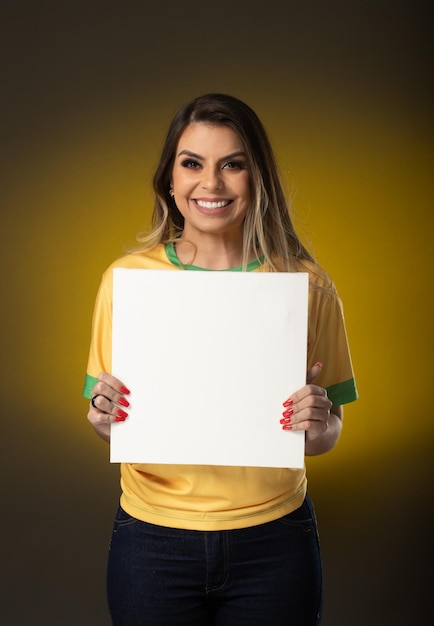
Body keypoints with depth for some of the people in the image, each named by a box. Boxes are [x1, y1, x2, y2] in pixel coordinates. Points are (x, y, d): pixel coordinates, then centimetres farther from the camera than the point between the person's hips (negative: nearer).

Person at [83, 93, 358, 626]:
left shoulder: (306, 283, -5)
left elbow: (328, 435, 3)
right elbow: (110, 418, 4)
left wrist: (318, 423, -18)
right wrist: (103, 417, -16)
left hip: (273, 541, 0)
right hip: (152, 538, 0)